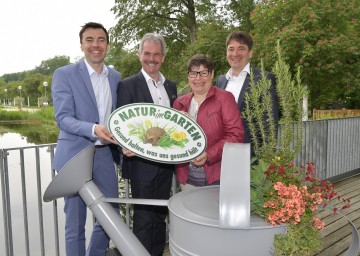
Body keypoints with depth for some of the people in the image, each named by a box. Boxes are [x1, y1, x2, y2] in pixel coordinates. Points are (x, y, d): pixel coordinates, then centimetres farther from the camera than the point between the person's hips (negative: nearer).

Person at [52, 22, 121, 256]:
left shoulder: (116, 77, 10)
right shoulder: (64, 74, -4)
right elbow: (62, 118, -12)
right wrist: (93, 129, -28)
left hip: (105, 155, 5)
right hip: (76, 156, -4)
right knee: (75, 223, 7)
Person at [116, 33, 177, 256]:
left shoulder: (171, 86, 12)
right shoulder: (128, 85, -5)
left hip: (166, 162, 5)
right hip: (141, 162, -5)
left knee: (161, 215, 17)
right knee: (144, 218, 5)